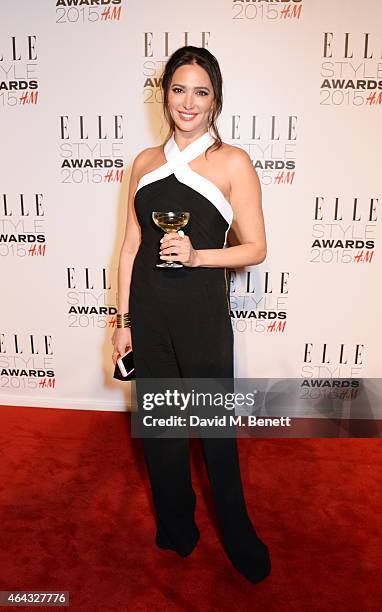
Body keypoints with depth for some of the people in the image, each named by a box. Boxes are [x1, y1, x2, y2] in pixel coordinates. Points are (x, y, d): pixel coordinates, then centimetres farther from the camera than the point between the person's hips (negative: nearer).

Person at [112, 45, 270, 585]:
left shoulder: (233, 162, -3)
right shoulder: (146, 162, 8)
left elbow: (256, 248, -3)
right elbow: (131, 245, 8)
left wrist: (196, 255, -20)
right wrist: (123, 319, 6)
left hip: (202, 312, -4)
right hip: (148, 309, 4)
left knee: (215, 425, 8)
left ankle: (236, 534, 35)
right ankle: (175, 525, 41)